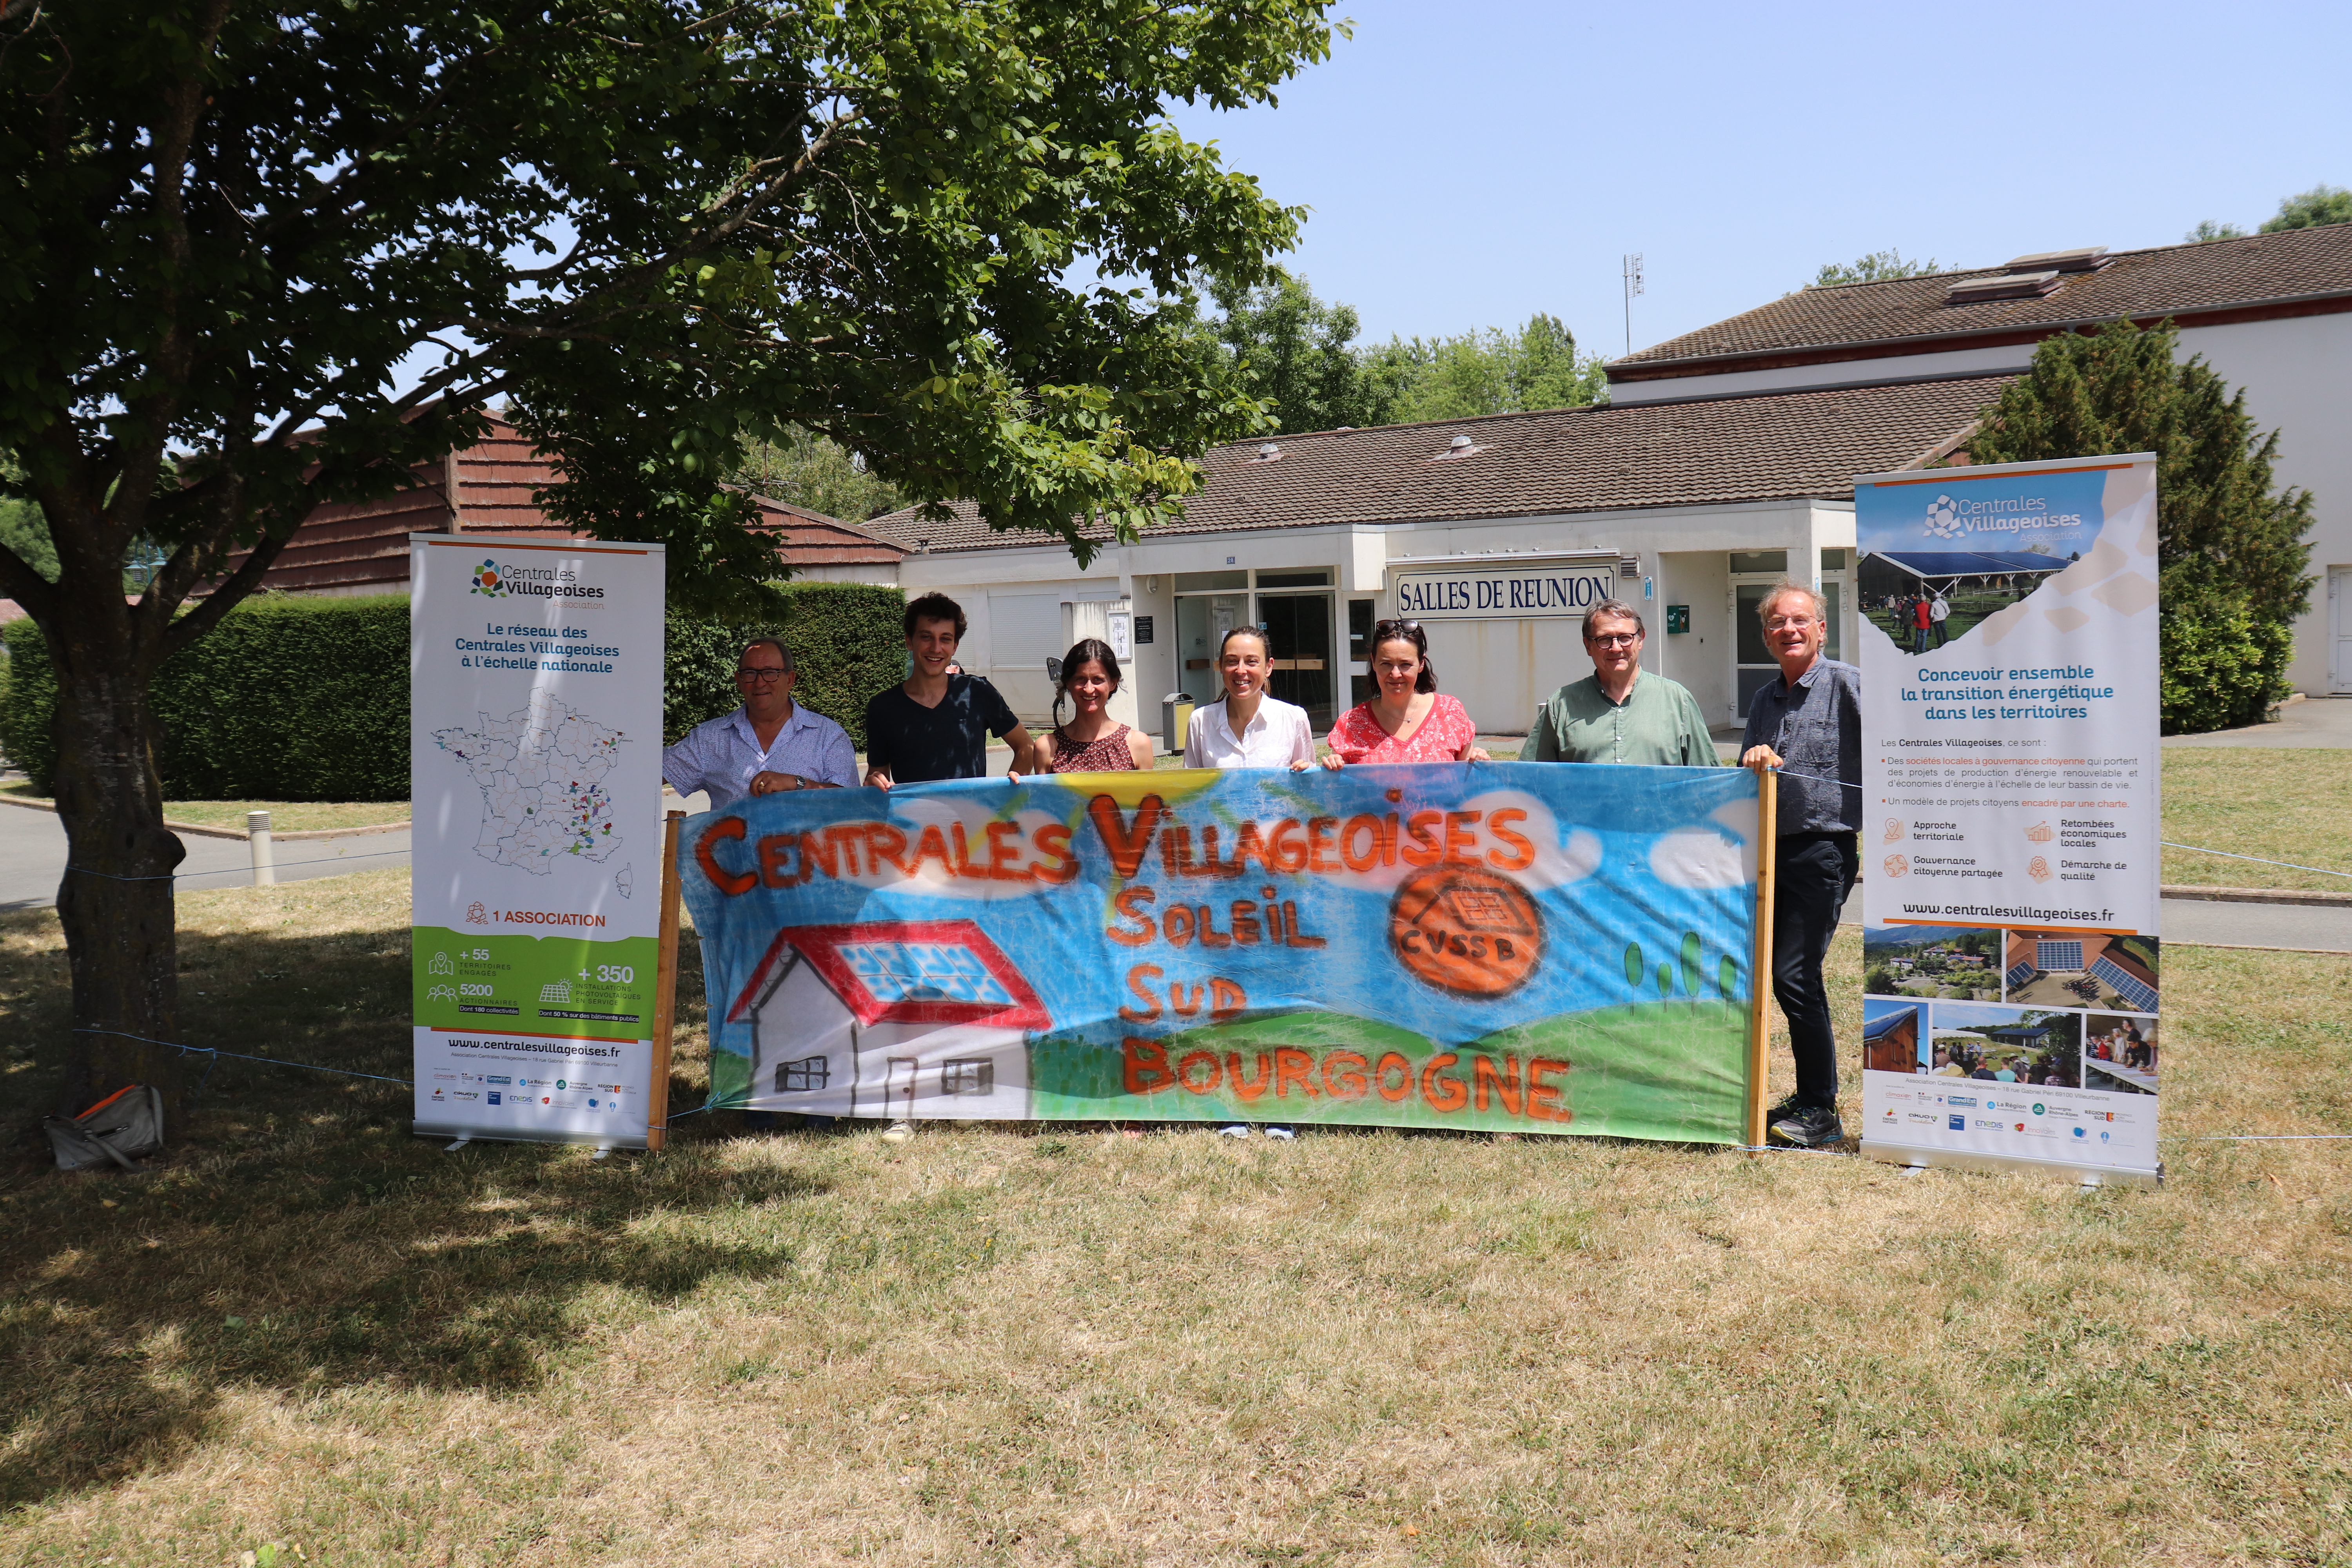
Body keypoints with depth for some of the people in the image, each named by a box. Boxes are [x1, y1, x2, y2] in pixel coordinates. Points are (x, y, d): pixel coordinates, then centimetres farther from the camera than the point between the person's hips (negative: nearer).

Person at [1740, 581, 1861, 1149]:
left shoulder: (1848, 684, -5)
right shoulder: (1764, 700, 17)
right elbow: (1745, 778, 20)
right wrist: (1752, 760, -3)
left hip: (1824, 849, -7)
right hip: (1769, 847, 7)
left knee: (1793, 975, -11)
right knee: (1779, 974, 10)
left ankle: (1821, 1112, 0)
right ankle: (1810, 1098, 22)